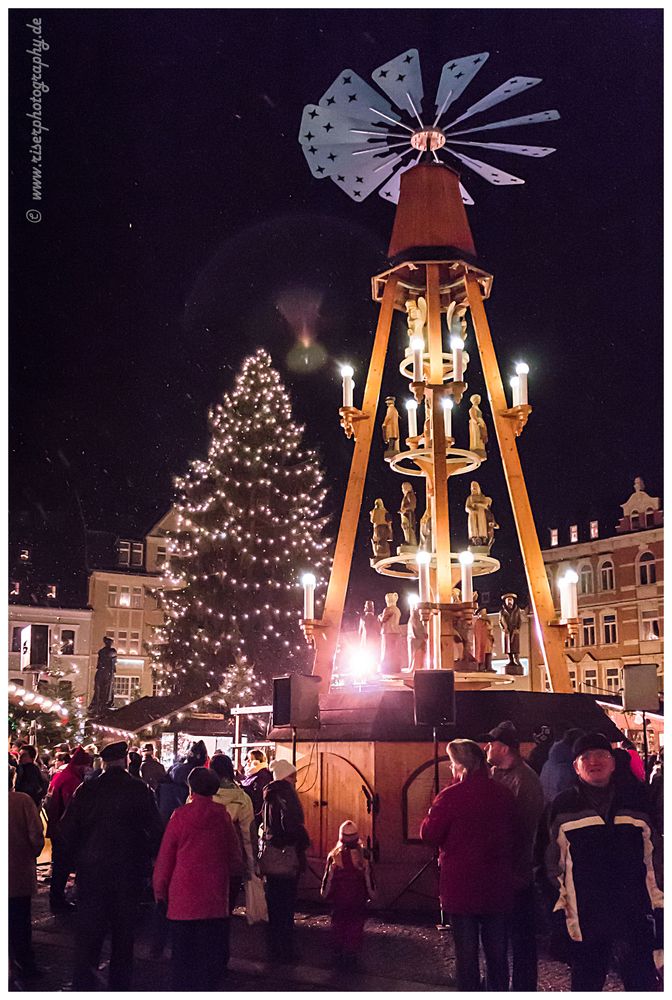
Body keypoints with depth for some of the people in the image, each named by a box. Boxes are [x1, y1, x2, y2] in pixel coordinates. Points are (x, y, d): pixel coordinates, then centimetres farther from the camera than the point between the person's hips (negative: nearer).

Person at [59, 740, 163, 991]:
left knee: (88, 932, 9)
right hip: (129, 871, 0)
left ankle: (83, 984, 7)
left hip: (91, 869, 0)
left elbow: (68, 830, -3)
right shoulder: (140, 790, -10)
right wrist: (145, 859, 5)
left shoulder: (86, 790, -6)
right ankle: (120, 983, 22)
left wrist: (79, 858, 11)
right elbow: (155, 831, -11)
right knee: (124, 932, 14)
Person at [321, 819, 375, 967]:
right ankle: (352, 954, 5)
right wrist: (370, 893, 12)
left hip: (338, 899, 1)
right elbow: (369, 877, -1)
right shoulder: (363, 854, -8)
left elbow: (327, 877, 0)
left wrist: (325, 894, 14)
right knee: (356, 926, 8)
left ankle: (340, 954, 16)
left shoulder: (333, 855, -7)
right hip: (358, 899, -1)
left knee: (339, 926, 13)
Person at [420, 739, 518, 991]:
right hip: (497, 885, 4)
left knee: (466, 950, 7)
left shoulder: (450, 797, -16)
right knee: (496, 950, 15)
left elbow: (429, 834, -10)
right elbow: (514, 837, 9)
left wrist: (432, 814, 5)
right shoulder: (503, 794, -1)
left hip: (461, 886, -4)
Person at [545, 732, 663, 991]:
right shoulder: (564, 805, 4)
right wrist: (561, 900, 4)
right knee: (586, 982, 10)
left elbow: (654, 853, 12)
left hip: (634, 912, 0)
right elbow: (554, 860, 8)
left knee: (642, 982, 4)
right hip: (586, 915, 0)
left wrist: (659, 901, 10)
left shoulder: (635, 799, 7)